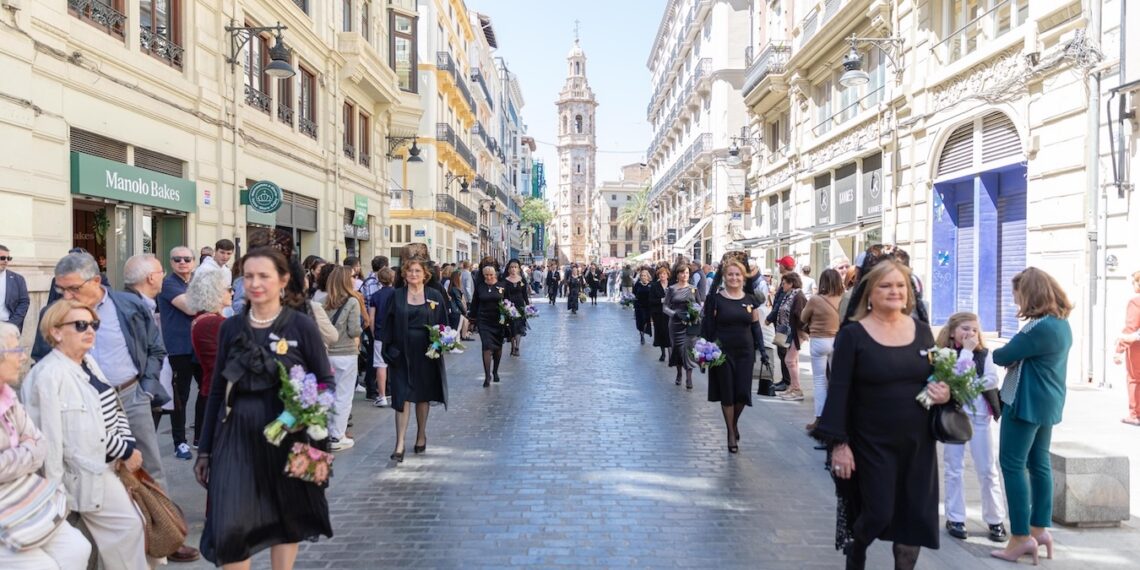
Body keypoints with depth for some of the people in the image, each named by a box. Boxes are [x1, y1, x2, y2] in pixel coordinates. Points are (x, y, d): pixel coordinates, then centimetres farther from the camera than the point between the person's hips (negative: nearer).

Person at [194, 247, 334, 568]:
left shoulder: (302, 326, -6)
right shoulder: (231, 328, 4)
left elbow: (326, 381, -1)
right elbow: (217, 390, 9)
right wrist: (205, 448, 10)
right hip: (237, 434, 2)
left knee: (287, 516, 13)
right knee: (229, 525, -4)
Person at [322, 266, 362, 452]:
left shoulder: (325, 302, 1)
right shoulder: (352, 302, -12)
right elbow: (354, 330, -14)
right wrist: (359, 330, 7)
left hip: (327, 352, 5)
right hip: (345, 353, -5)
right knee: (343, 397, 4)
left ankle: (328, 433, 25)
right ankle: (337, 437, 8)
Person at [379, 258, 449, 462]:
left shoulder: (435, 296, 3)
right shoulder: (397, 296, 3)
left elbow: (443, 324, 6)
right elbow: (388, 323, 2)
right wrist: (389, 348, -7)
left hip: (426, 353, 1)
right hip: (402, 353, -1)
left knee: (423, 396, 12)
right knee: (402, 397, -5)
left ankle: (421, 436, 29)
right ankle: (400, 445, -6)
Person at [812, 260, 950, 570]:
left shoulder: (921, 330, 5)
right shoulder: (852, 335, -8)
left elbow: (939, 376, 17)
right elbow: (838, 392, -10)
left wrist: (945, 393, -7)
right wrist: (839, 442, -15)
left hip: (918, 443, 4)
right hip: (873, 445, -4)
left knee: (916, 517, 8)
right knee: (877, 515, -1)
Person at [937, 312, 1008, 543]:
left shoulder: (984, 354, 6)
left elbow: (992, 380, -5)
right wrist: (966, 350, -11)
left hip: (979, 415, 2)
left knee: (988, 470, 4)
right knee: (954, 469, 5)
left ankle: (995, 519, 14)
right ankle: (955, 518, 13)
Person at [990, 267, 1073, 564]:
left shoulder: (1040, 327, -23)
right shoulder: (1062, 323, 10)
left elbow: (1004, 356, -17)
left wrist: (990, 353, 3)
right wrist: (1014, 355, -2)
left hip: (1027, 403, -10)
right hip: (1048, 402, 10)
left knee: (1012, 465, -3)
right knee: (1039, 463, 15)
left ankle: (1022, 537, 1)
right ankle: (1040, 529, 22)